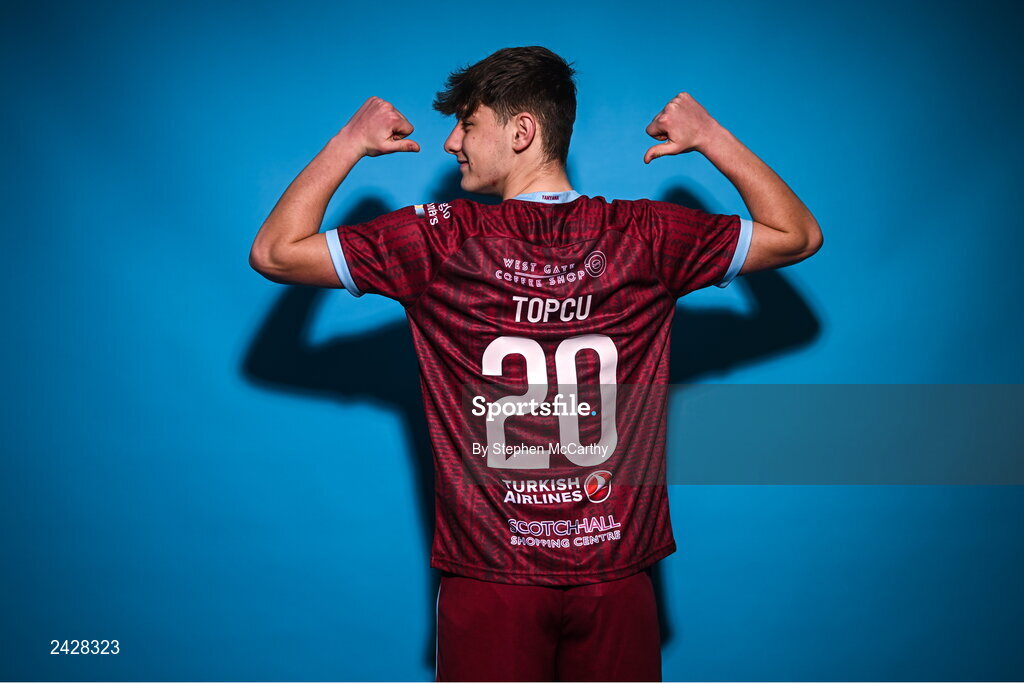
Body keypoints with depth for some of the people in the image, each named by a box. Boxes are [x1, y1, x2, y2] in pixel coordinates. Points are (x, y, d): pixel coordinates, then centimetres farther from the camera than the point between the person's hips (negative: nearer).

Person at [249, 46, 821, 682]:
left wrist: (349, 143, 6)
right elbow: (800, 235, 7)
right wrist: (712, 138, 13)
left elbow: (273, 252, -3)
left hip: (491, 578, -2)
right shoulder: (643, 236, -4)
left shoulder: (439, 241, -10)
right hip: (617, 574, 2)